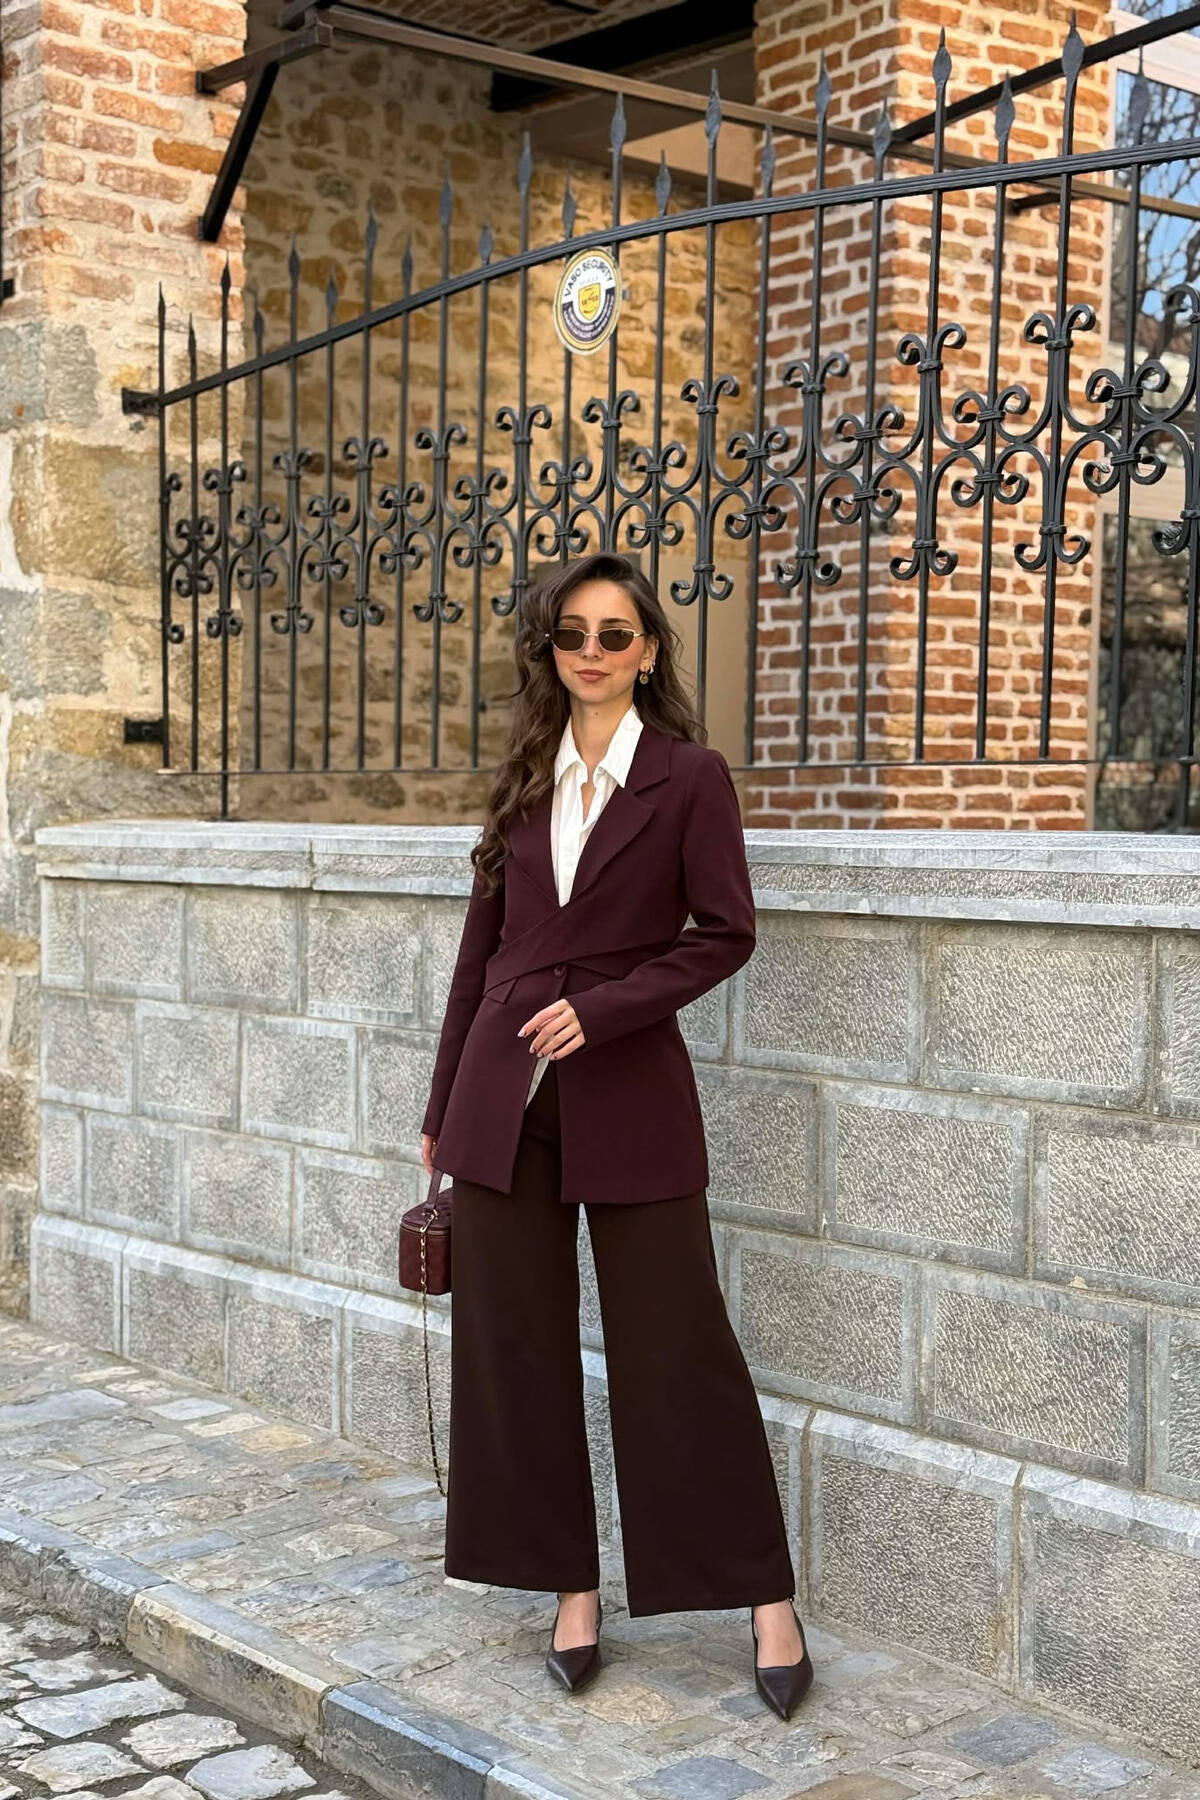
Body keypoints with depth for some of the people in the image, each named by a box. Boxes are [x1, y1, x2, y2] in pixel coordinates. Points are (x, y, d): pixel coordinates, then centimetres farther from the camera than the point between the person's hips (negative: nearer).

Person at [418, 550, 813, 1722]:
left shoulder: (688, 776, -3)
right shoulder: (525, 779, 10)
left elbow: (723, 933, -6)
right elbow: (484, 944, 12)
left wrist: (603, 1008, -16)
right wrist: (442, 1109, 14)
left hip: (628, 1097, -5)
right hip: (503, 1097, 5)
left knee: (677, 1343, 0)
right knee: (516, 1345, 7)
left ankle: (767, 1600, 13)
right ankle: (571, 1587, 22)